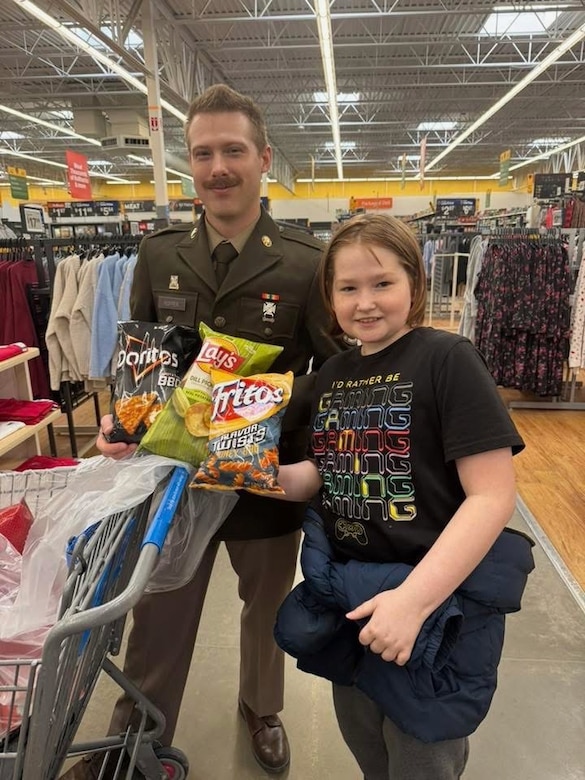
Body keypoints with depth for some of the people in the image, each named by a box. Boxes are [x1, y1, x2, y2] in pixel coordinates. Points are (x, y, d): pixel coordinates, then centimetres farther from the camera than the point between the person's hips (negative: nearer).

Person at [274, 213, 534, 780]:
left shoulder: (446, 359, -17)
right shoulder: (333, 373, 3)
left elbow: (493, 496, -21)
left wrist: (413, 598, -26)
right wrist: (275, 476, -9)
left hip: (437, 602, -5)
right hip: (344, 594, 6)